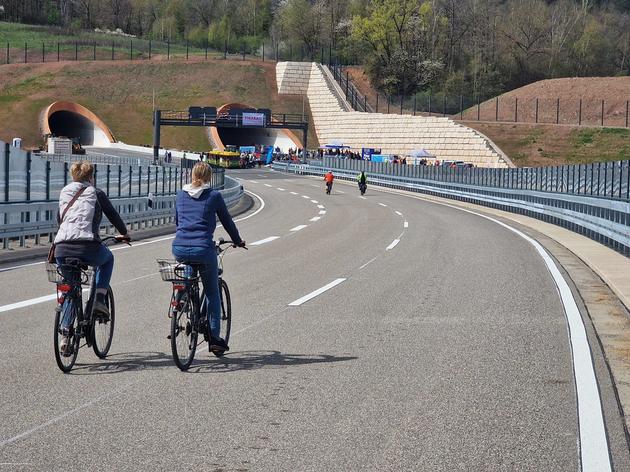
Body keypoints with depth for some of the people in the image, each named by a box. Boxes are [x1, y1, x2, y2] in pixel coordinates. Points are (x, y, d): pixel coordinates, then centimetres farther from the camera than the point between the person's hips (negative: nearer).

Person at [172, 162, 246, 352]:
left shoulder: (180, 195, 13)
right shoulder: (213, 196, 2)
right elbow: (227, 221, 11)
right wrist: (238, 241, 27)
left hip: (179, 249, 4)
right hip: (203, 249, -3)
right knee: (212, 292, 12)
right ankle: (214, 336, 8)